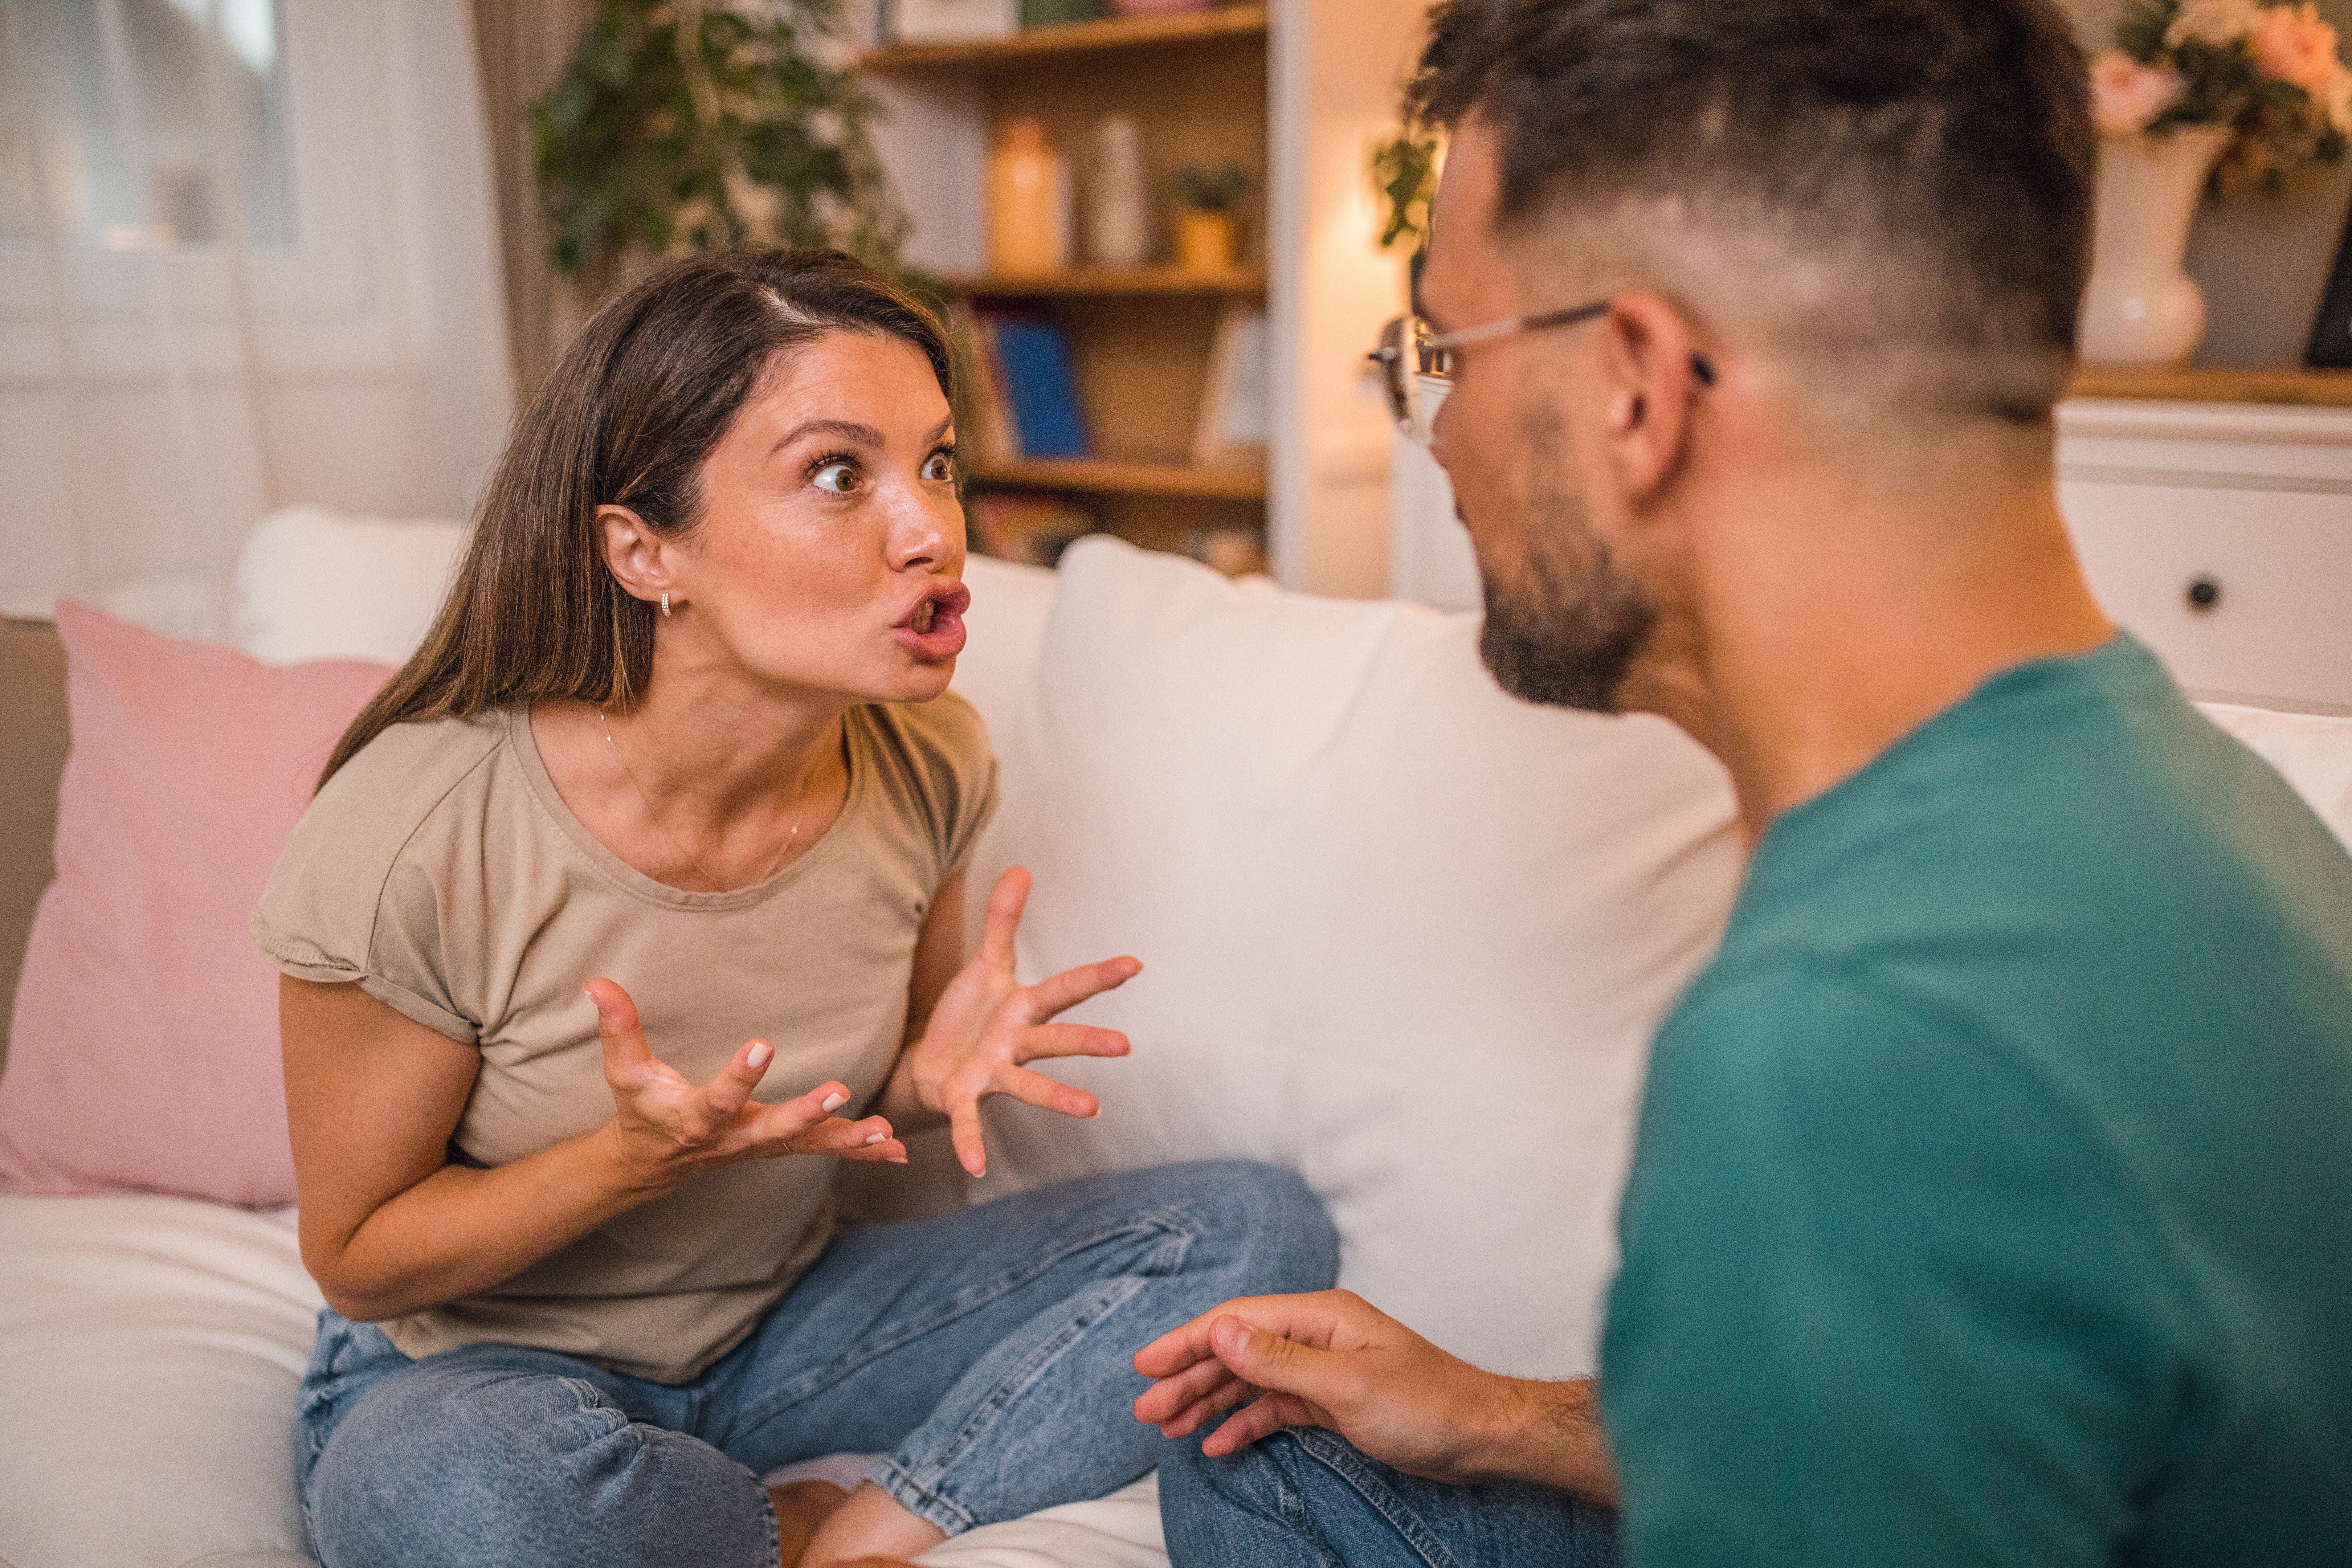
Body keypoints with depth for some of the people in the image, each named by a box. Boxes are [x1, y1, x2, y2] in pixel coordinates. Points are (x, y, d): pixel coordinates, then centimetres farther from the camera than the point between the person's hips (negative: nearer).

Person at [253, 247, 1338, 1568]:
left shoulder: (929, 765, -12)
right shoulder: (415, 838, -26)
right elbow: (360, 1255, -12)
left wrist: (938, 1074, -19)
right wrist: (639, 1154, -30)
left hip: (782, 1318, 4)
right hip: (475, 1366, -3)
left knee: (1262, 1226, -10)